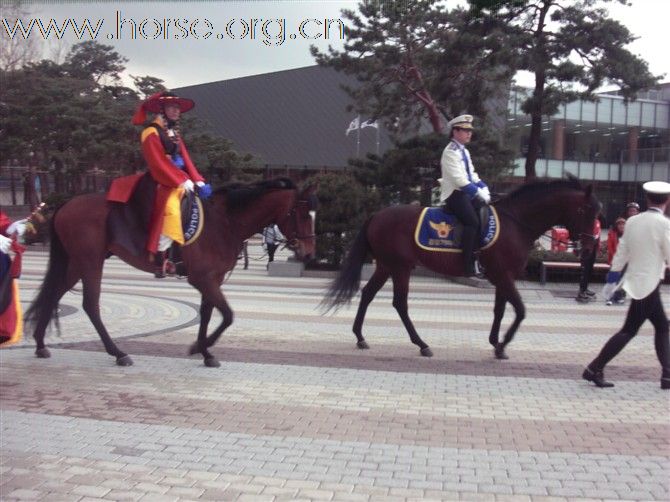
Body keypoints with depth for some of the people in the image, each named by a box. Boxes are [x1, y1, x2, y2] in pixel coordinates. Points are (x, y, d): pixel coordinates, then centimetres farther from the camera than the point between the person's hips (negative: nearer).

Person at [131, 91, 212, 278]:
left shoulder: (175, 133, 19)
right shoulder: (152, 132, -6)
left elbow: (185, 158, 12)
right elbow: (159, 163, -15)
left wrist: (197, 180, -1)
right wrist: (182, 180, -19)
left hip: (180, 181, 9)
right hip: (162, 182, -9)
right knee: (171, 210, -27)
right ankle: (160, 259, -19)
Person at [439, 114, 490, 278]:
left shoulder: (464, 151, 17)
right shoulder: (450, 152, -13)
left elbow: (472, 175, 18)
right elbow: (459, 179, -22)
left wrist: (484, 190, 2)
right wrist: (479, 193, -21)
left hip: (466, 192, 10)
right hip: (454, 194, -10)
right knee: (473, 222, -26)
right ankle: (468, 267, -27)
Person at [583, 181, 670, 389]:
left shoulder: (632, 221, 5)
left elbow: (621, 252, 10)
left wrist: (612, 279, 16)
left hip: (636, 280, 7)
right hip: (649, 284, -7)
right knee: (629, 330, 0)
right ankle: (594, 369, 0)